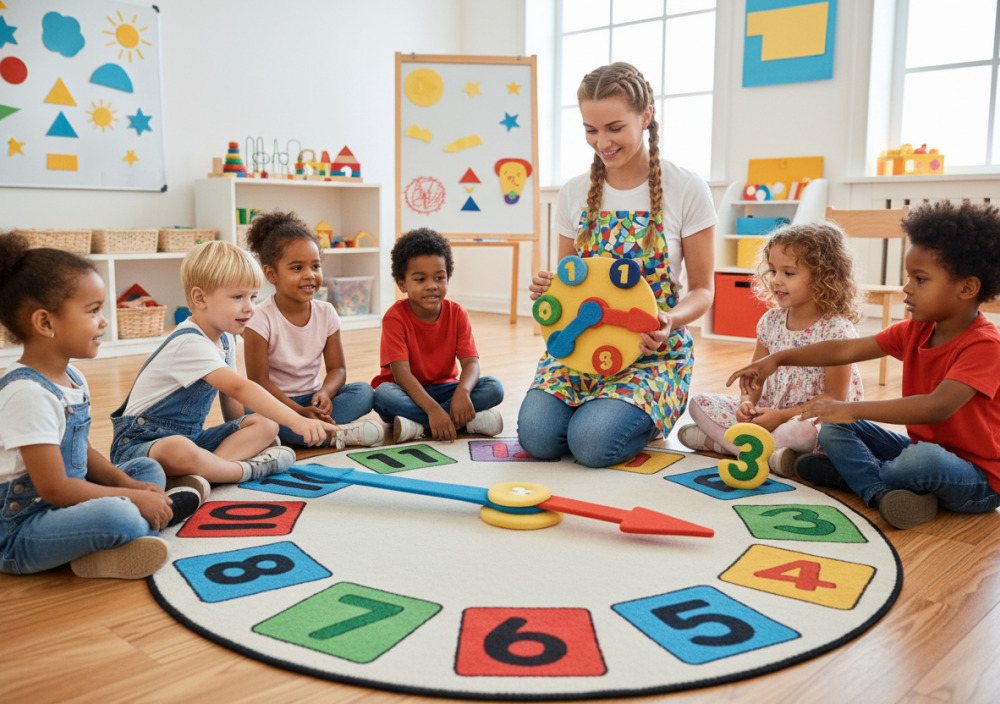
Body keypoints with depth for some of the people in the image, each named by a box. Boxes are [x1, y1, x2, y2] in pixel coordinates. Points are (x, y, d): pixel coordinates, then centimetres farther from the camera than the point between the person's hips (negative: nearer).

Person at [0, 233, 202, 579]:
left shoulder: (73, 379, 7)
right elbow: (54, 488, -24)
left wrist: (129, 485, 0)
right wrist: (130, 497, -16)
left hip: (61, 507, 11)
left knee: (148, 469, 17)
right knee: (117, 516, -36)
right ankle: (166, 511, -5)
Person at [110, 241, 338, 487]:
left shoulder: (225, 339, 8)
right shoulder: (189, 344, -24)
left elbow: (230, 395, 17)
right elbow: (240, 388, -37)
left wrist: (240, 435, 4)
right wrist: (297, 422, -45)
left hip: (191, 436, 9)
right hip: (140, 441, -9)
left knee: (266, 425, -8)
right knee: (178, 450, -44)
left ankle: (196, 477, -26)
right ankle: (248, 468, -20)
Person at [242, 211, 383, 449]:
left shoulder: (326, 313, -2)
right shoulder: (262, 320, -16)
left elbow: (337, 368, 1)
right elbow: (259, 380, -16)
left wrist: (324, 394, -23)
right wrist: (298, 411, -27)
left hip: (313, 400, 4)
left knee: (364, 391, -17)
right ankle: (337, 433, -32)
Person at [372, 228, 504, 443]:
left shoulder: (457, 314, -6)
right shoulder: (395, 317, -16)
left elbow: (471, 362, -15)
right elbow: (401, 371, -26)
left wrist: (462, 391, -40)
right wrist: (433, 409, -41)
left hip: (443, 388, 3)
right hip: (406, 392, -3)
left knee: (493, 387, -20)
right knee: (383, 394, -36)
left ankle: (418, 426, -28)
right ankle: (467, 421, -33)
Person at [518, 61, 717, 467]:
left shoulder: (686, 190, -6)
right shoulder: (574, 194, 5)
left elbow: (702, 290, -1)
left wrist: (670, 320, -23)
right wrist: (546, 289, -11)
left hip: (653, 351, -3)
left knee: (592, 442, -27)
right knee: (537, 436, -22)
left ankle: (644, 421, 8)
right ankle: (597, 408, 11)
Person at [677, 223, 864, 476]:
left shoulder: (837, 330, -15)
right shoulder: (771, 321, 3)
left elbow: (835, 398, -16)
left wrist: (782, 415, -22)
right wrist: (747, 403, -11)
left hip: (813, 419, -6)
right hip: (768, 411, 6)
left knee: (802, 432, -42)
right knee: (700, 402, -5)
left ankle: (716, 440, -25)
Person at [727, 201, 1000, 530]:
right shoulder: (915, 330, 3)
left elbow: (938, 406, -37)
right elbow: (845, 350, 0)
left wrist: (855, 409, -42)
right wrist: (777, 358, -9)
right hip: (921, 448, 7)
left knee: (923, 458, -39)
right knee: (833, 428, -1)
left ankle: (848, 472, -9)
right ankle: (880, 492, -22)